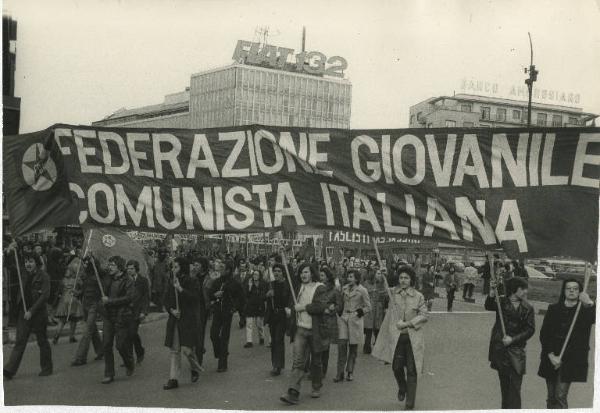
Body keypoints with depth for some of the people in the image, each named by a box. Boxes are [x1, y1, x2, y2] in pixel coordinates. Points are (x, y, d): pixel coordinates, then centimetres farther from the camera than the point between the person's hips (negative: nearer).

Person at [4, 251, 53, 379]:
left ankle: (47, 368, 19)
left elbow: (45, 295, -15)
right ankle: (9, 370, -4)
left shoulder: (43, 276, -8)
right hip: (24, 312, 5)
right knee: (20, 341, 0)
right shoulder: (24, 274, 9)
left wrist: (31, 311, -19)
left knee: (42, 341, 6)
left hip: (38, 313, -5)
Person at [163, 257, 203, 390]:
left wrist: (180, 289, -19)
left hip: (188, 319, -5)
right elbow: (166, 300, 13)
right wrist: (171, 310, -5)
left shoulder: (192, 281, -4)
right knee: (174, 350, 5)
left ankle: (196, 369, 21)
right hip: (174, 319, 5)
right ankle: (173, 379, 9)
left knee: (186, 348, -8)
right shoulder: (171, 281, 11)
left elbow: (196, 298, -15)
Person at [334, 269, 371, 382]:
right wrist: (341, 313, 8)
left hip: (355, 320, -3)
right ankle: (340, 372, -5)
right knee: (342, 344, -8)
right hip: (343, 318, 3)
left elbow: (368, 307, 2)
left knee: (353, 346, 4)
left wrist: (358, 313, -6)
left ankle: (350, 372, 16)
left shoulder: (362, 290, -4)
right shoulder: (344, 288, 9)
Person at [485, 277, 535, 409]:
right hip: (499, 348, 1)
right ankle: (505, 408, 26)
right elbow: (489, 306, -20)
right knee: (504, 383, 13)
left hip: (516, 350, -1)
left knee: (515, 384, -8)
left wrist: (513, 339, -14)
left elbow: (530, 330, -3)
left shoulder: (528, 308, 1)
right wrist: (492, 293, -37)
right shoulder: (501, 302, 0)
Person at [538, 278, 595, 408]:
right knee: (551, 397, 10)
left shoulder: (584, 311, 1)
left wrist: (590, 304, -42)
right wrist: (551, 355, -8)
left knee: (560, 396, -9)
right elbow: (544, 334, 3)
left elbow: (594, 318, -24)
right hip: (551, 359, 3)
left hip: (572, 360, -3)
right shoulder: (554, 309, 7)